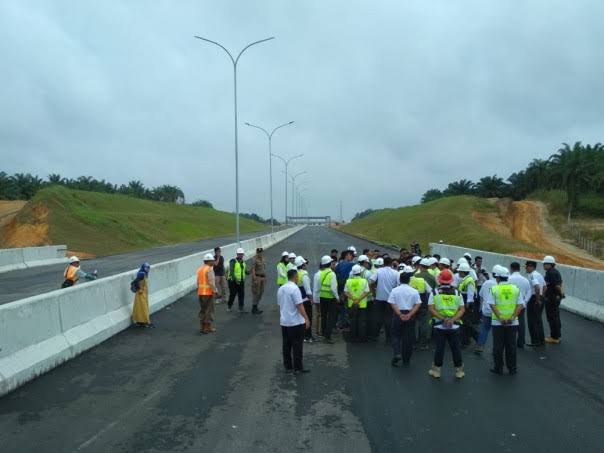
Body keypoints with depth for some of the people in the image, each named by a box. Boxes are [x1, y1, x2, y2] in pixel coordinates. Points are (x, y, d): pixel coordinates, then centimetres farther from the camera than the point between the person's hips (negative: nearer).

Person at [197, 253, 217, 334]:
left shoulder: (200, 269, 11)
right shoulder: (210, 269, -14)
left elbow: (198, 282, 13)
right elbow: (211, 282, -19)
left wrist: (199, 290, 19)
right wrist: (214, 291, -15)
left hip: (200, 292, 8)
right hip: (208, 292, -8)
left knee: (202, 310, 14)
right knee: (209, 310, 1)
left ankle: (202, 327, 18)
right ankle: (208, 327, 5)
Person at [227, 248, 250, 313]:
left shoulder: (243, 262, 12)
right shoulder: (233, 261, -10)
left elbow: (246, 271, 17)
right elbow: (231, 271, -18)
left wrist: (249, 272, -4)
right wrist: (235, 279, -26)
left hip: (241, 281, 6)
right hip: (233, 281, -6)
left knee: (241, 295, 2)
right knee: (232, 295, 4)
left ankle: (241, 308, 7)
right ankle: (229, 307, 23)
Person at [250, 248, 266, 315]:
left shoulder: (263, 260, 12)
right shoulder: (255, 260, -11)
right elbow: (253, 270, -15)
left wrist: (265, 278, 15)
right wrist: (255, 279, -20)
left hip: (263, 277, 8)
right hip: (257, 277, -8)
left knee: (261, 292, 11)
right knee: (256, 293, -4)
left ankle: (256, 307, 22)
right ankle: (254, 309, 4)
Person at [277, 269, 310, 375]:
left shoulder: (281, 289, 9)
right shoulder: (294, 288, -16)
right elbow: (299, 305, -21)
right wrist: (306, 318, -17)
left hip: (284, 322, 7)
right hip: (296, 322, -7)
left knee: (286, 345, 11)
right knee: (297, 345, 1)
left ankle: (288, 367, 18)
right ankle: (297, 368, 6)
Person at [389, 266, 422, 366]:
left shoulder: (394, 290, -4)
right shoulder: (414, 291, -2)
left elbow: (392, 304, -11)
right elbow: (417, 305, -9)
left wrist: (400, 315, -16)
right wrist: (409, 315, -16)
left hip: (397, 315, 0)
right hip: (410, 316, 1)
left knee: (396, 335, 14)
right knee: (409, 337, 10)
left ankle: (397, 354, -7)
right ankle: (406, 360, 17)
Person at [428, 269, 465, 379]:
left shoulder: (434, 293, -4)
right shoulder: (457, 293, 1)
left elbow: (431, 309, -11)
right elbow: (462, 309, -5)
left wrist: (442, 318, -14)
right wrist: (453, 319, -13)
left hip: (439, 326, -1)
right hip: (454, 327, 1)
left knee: (439, 348, 7)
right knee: (456, 348, 11)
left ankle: (436, 370, 16)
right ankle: (459, 370, 21)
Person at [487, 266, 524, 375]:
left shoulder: (494, 289, -3)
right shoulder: (516, 288, 5)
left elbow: (492, 305, -13)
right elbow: (520, 305, -3)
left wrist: (500, 318, -15)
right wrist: (513, 317, -10)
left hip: (497, 322, -2)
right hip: (512, 322, 2)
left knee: (498, 346, 7)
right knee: (511, 346, 12)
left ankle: (498, 368, 14)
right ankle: (512, 368, 19)